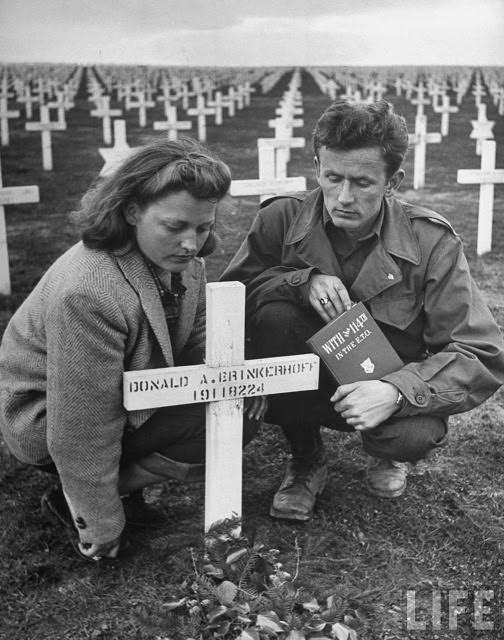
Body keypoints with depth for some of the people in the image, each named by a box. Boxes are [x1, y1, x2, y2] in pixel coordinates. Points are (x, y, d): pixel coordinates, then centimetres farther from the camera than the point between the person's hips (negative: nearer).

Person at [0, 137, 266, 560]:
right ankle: (76, 502, -6)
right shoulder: (86, 293, -36)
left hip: (134, 394, 8)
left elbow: (197, 339, 5)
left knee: (243, 403, -4)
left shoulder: (179, 257, -10)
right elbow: (83, 430, -30)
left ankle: (124, 481, 5)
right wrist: (101, 531, -21)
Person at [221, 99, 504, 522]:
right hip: (305, 388, 1)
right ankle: (305, 460, -2)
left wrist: (397, 391, -36)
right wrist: (301, 281, -28)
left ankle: (390, 453, 10)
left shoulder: (430, 242, -17)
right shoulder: (283, 218, -13)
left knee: (417, 435, -34)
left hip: (381, 392, -1)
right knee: (274, 315, -28)